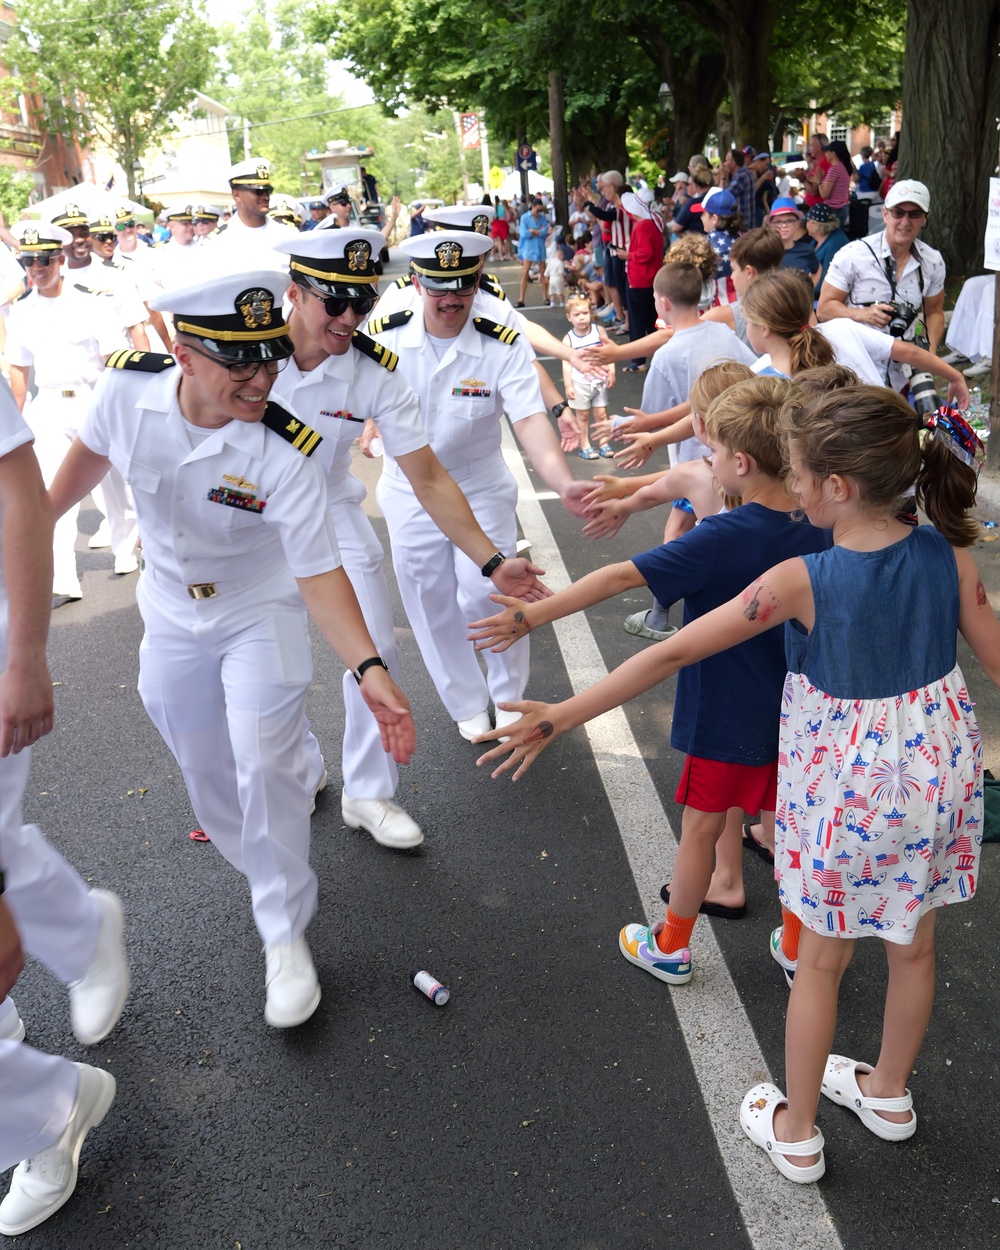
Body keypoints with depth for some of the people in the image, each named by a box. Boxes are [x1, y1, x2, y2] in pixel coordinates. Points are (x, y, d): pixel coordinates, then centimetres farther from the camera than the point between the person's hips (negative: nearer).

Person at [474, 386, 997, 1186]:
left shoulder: (800, 582, -24)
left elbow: (673, 654, -22)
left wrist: (563, 717, -17)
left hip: (845, 784, -5)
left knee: (820, 962, 15)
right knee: (913, 946, 24)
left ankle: (794, 1132, 33)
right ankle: (889, 1093, 48)